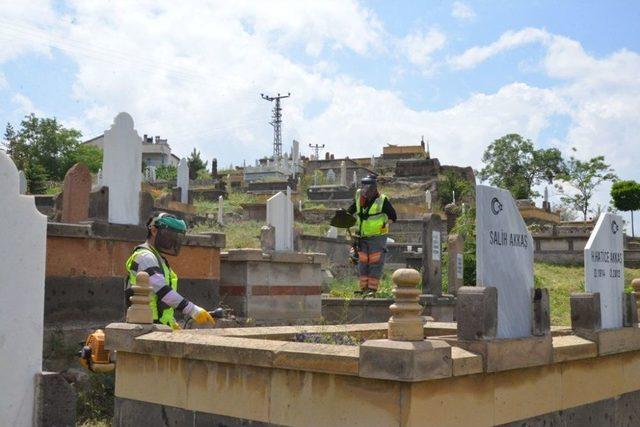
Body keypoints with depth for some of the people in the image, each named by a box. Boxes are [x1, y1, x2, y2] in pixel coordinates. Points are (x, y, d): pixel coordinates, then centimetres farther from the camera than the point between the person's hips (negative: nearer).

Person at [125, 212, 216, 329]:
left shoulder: (158, 259, 20)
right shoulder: (144, 256, -13)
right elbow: (162, 290, -25)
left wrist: (172, 322, 22)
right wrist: (193, 310, -29)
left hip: (160, 327, 10)